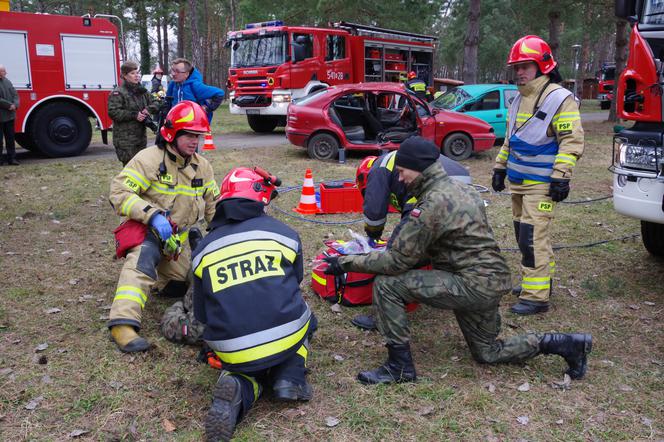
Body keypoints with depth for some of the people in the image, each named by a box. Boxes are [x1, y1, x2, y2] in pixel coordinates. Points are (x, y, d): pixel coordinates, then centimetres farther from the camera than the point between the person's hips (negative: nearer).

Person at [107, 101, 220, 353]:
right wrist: (153, 215, -32)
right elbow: (119, 193, -21)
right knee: (144, 258, -37)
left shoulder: (202, 166, 7)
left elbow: (213, 203, 17)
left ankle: (164, 277, 36)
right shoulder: (150, 159, -14)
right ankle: (123, 324, -44)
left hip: (181, 237, 7)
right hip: (148, 230, -7)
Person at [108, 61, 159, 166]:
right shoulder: (118, 93, -8)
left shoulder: (142, 91, 15)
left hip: (141, 136, 7)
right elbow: (113, 112, -16)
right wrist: (134, 115, -20)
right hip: (125, 140, -7)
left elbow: (155, 105, 19)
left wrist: (148, 109, -4)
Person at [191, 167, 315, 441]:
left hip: (233, 353, 1)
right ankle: (290, 377, 7)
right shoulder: (283, 233, 4)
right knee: (304, 318, 33)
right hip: (286, 339, 0)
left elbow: (201, 314, 16)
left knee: (248, 368, 34)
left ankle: (239, 388, -3)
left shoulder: (203, 250, 8)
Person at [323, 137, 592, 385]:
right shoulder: (461, 189, 10)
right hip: (492, 282, 10)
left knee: (385, 284, -13)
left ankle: (400, 367, -3)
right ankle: (563, 344, 21)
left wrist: (347, 263, -10)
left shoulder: (433, 204, -20)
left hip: (473, 285, -10)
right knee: (488, 353, 27)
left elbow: (398, 261, -18)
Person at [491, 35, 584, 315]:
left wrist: (561, 176, -21)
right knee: (524, 236, 14)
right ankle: (540, 280, 29)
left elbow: (572, 141, -15)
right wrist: (500, 167, 20)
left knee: (533, 238, -12)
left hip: (541, 185, -8)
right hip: (518, 182, 9)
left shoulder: (560, 99, -11)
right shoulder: (520, 100, 15)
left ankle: (536, 297, -6)